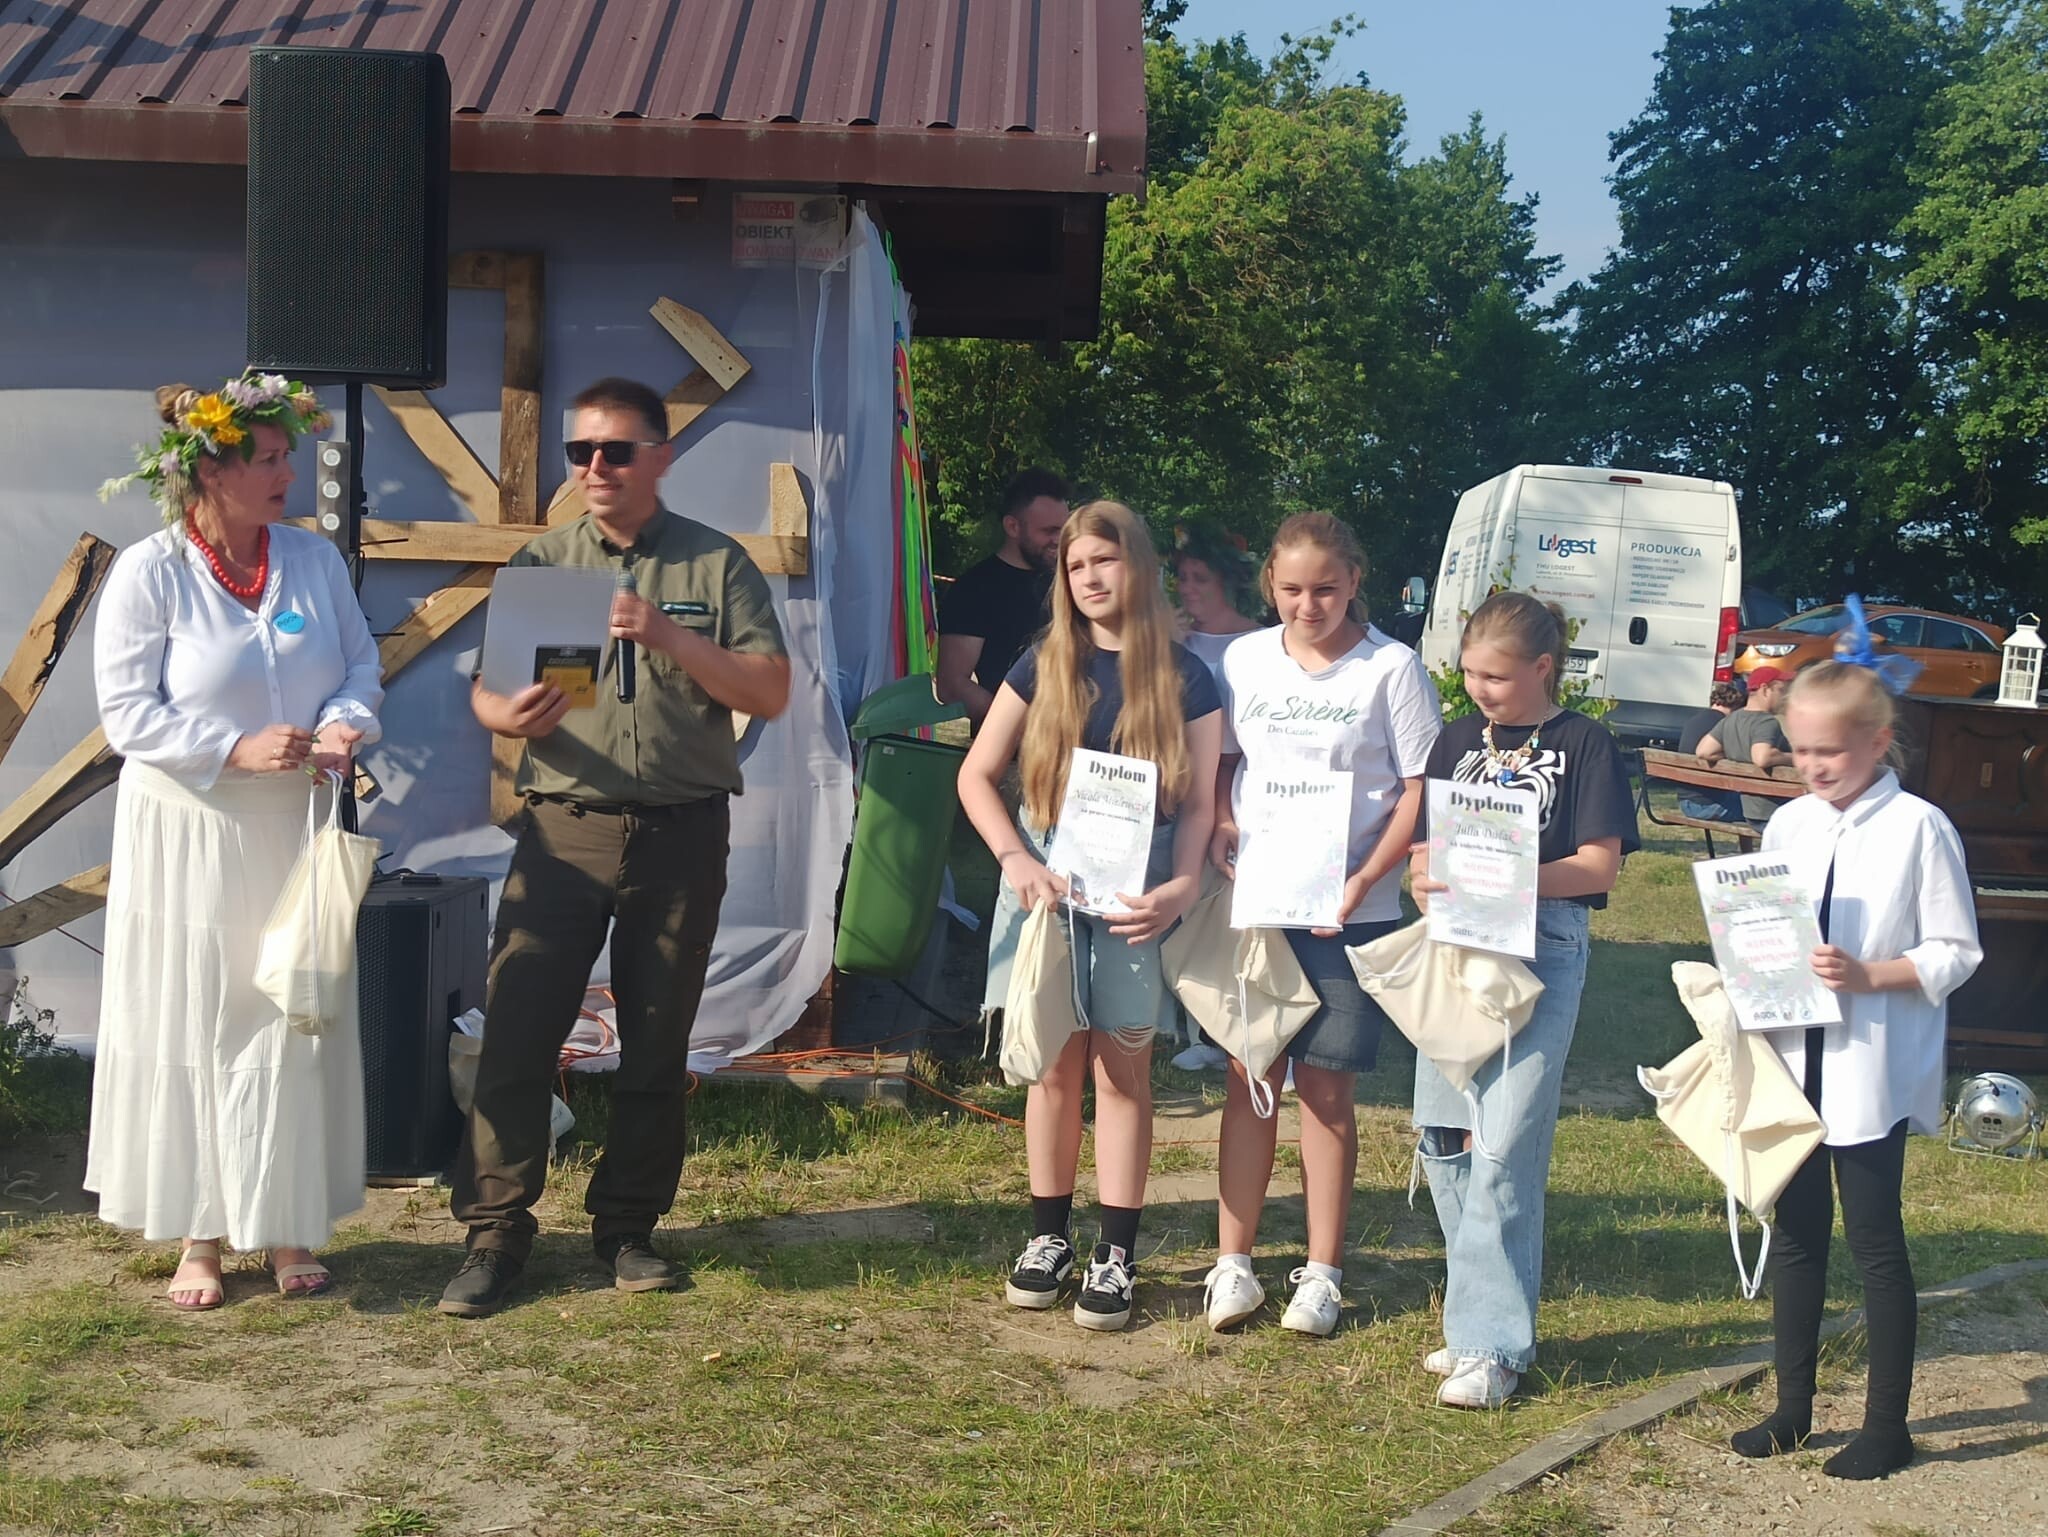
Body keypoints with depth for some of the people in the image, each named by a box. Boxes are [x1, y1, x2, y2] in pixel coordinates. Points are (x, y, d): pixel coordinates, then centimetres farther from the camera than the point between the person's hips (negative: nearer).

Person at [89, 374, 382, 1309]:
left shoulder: (314, 560, 4)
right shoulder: (149, 573, -9)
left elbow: (361, 663, 9)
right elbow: (126, 712, -11)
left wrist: (346, 722, -13)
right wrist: (239, 750, -22)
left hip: (295, 833, 4)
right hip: (188, 839, -3)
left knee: (297, 1023, 6)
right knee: (194, 1028, 3)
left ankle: (289, 1231, 18)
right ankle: (198, 1238, 14)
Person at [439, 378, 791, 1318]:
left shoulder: (716, 565, 4)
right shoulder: (540, 562, 8)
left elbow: (771, 693, -3)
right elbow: (482, 692, 6)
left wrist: (671, 638, -16)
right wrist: (513, 715, -18)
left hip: (681, 834, 0)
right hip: (563, 827, 0)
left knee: (657, 1044, 7)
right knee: (516, 1030, -6)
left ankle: (627, 1227, 20)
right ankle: (495, 1233, 3)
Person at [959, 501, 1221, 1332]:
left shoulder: (1185, 679, 1)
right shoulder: (1044, 666, 5)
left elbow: (1198, 802, 0)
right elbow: (976, 773, 5)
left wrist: (1183, 883, -17)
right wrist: (1015, 859, -9)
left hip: (1136, 890, -1)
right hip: (1048, 880, 1)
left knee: (1121, 1069, 2)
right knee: (1054, 1064, 7)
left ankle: (1116, 1256, 8)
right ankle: (1049, 1237, 18)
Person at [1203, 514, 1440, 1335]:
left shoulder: (1391, 667, -4)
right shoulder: (1246, 660, 6)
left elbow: (1420, 790, -4)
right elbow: (1221, 763, 13)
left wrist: (1367, 878, -15)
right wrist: (1220, 831, -7)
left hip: (1349, 910, -3)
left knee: (1326, 1087, 4)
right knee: (1249, 1077, 6)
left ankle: (1322, 1272, 15)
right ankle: (1232, 1262, 14)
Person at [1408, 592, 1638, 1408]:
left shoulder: (1583, 744, -1)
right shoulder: (1459, 738, 13)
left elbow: (1598, 865, -7)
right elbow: (1426, 841, 15)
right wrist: (1426, 876, -8)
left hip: (1542, 950, -6)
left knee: (1505, 1147, -11)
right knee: (1441, 1138, 6)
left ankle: (1492, 1343, -5)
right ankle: (1482, 1311, 20)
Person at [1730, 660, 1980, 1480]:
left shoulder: (1919, 828, -10)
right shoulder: (1788, 825, 5)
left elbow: (1955, 952, -8)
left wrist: (1868, 975, -21)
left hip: (1873, 1070, -5)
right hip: (1794, 1060, 5)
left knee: (1875, 1239, 3)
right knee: (1796, 1231, 13)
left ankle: (1887, 1424, 15)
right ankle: (1793, 1407, 25)